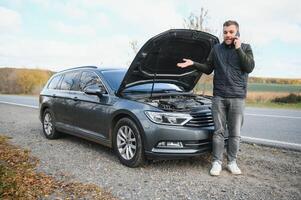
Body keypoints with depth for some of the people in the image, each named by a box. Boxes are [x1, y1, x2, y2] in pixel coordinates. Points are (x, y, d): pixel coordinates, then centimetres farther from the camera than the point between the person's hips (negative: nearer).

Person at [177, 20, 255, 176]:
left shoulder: (245, 48, 7)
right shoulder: (216, 49, 11)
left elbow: (249, 68, -7)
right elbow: (208, 69, 15)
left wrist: (238, 49, -10)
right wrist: (193, 64, 2)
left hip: (237, 97, 0)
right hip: (219, 96, 1)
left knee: (235, 133, 5)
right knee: (218, 131, 3)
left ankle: (232, 162, 19)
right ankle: (216, 162, 12)